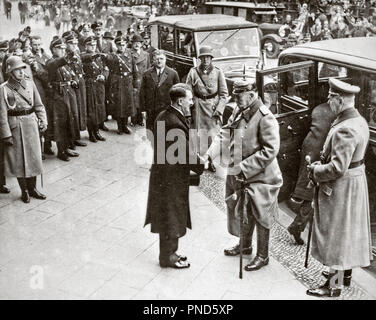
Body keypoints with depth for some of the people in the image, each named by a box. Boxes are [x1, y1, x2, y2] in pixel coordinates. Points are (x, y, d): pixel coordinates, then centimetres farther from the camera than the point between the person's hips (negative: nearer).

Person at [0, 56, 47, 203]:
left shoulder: (30, 84, 5)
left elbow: (39, 105, 9)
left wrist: (43, 121, -2)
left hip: (31, 124, 4)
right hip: (15, 127, -4)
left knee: (34, 157, 9)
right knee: (19, 160, 4)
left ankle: (33, 188, 23)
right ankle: (24, 191, 16)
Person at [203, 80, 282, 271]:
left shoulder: (265, 118, -21)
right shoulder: (238, 112, 3)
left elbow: (270, 150, -24)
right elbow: (225, 135, 4)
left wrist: (244, 167, -23)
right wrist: (209, 155, -12)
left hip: (260, 176, -8)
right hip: (240, 175, 8)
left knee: (259, 216, 6)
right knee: (244, 211, 22)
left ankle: (263, 256, 23)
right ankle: (245, 245, 44)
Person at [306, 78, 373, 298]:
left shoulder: (345, 130, -28)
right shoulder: (360, 121, 4)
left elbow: (337, 168, -30)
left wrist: (315, 170, -14)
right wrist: (322, 163, 4)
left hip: (341, 188, -10)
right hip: (356, 181, 10)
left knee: (337, 233, 3)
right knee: (348, 231, 22)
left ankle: (334, 285, 15)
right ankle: (346, 271, 39)